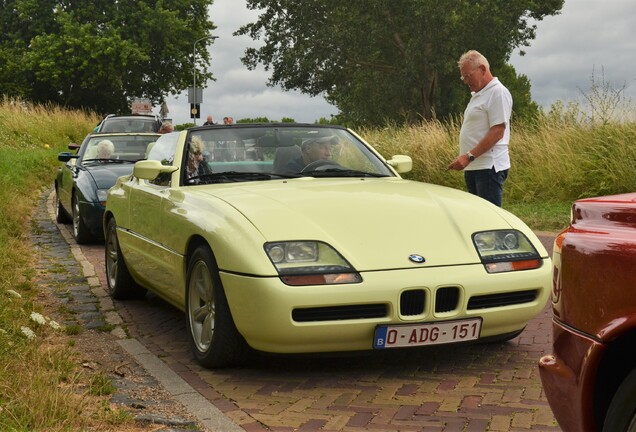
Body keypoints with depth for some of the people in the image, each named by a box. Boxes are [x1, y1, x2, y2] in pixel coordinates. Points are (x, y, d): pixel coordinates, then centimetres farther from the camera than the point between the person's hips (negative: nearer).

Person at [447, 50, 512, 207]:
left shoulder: (498, 92, -10)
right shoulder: (478, 94, 20)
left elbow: (497, 132, -18)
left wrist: (469, 156, -22)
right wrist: (467, 159, 16)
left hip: (489, 167, -10)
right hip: (473, 167, 10)